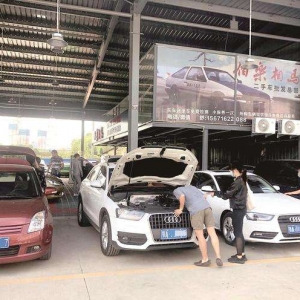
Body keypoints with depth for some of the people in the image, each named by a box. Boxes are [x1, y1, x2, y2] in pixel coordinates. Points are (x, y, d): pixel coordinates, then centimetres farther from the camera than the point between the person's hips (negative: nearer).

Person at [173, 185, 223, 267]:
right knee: (212, 233, 7)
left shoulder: (176, 190, 15)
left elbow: (182, 196, -8)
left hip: (196, 211, -6)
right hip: (207, 207, 6)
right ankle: (218, 257, 2)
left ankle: (205, 260, 13)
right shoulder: (191, 187, 34)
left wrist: (180, 209, 3)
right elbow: (203, 196, 30)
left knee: (200, 236, 4)